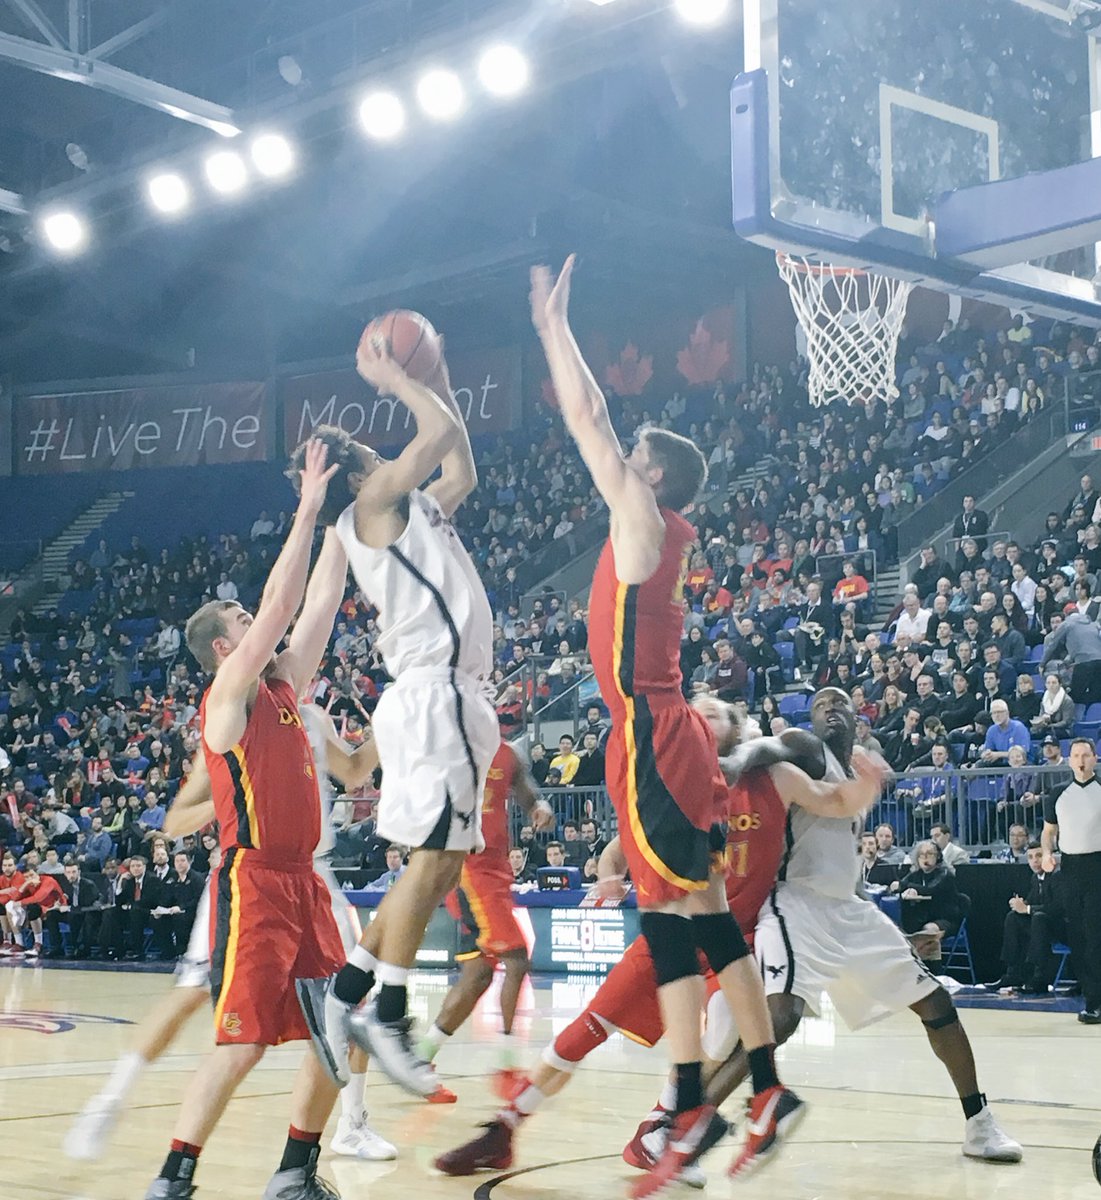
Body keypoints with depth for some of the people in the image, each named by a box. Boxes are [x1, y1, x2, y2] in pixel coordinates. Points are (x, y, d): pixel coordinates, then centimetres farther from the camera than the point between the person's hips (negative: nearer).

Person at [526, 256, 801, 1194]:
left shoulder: (644, 519, -7)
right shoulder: (659, 533, 14)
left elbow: (590, 422, -8)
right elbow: (594, 426, 24)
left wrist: (554, 325, 0)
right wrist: (552, 328, 27)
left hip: (652, 741, -9)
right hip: (666, 737, 9)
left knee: (669, 918, -10)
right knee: (707, 918, 10)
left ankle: (693, 1111, -9)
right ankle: (768, 1091, 14)